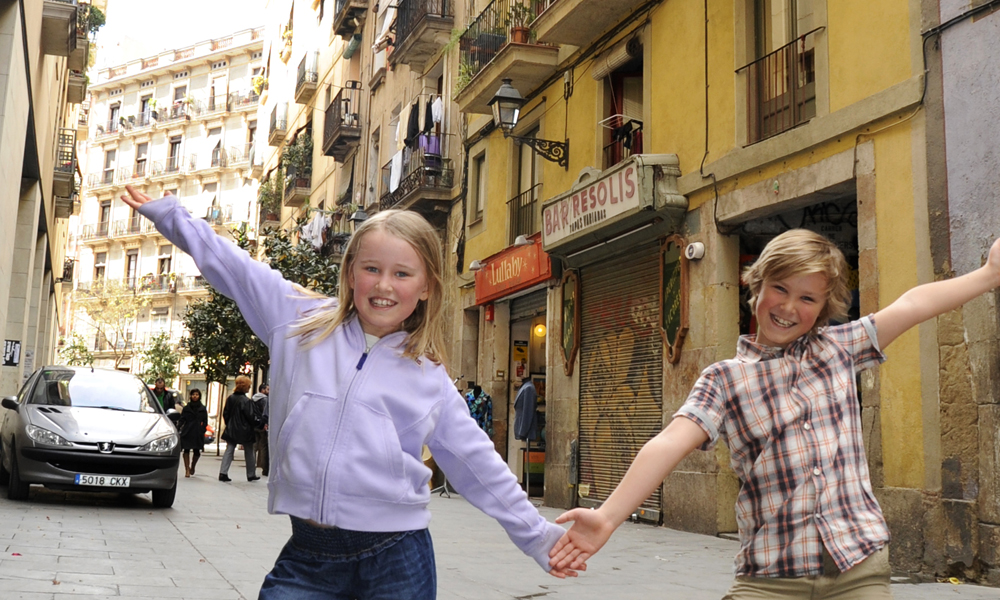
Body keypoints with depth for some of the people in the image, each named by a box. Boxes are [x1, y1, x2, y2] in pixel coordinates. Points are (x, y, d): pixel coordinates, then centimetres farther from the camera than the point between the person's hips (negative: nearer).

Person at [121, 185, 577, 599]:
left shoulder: (431, 379, 5)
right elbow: (228, 265, 13)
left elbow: (478, 465, 10)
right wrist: (168, 213, 18)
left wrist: (537, 536, 11)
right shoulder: (301, 321, 6)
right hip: (307, 555, 1)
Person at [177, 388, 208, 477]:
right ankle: (187, 470, 3)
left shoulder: (202, 409, 9)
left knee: (197, 451, -1)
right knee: (186, 450, -3)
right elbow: (182, 420, 5)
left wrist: (202, 430, -6)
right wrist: (177, 428, -10)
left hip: (198, 434, 0)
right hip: (187, 433, 0)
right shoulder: (186, 408, 9)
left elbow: (205, 422, 8)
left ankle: (192, 466, 25)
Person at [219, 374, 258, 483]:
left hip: (231, 430, 5)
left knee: (229, 451, 6)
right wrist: (255, 424, 2)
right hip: (245, 431, -5)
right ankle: (251, 475, 17)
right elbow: (251, 417, -15)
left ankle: (223, 473, -5)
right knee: (249, 453, 9)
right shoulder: (246, 401, -18)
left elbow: (225, 414, 9)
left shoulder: (230, 398, 2)